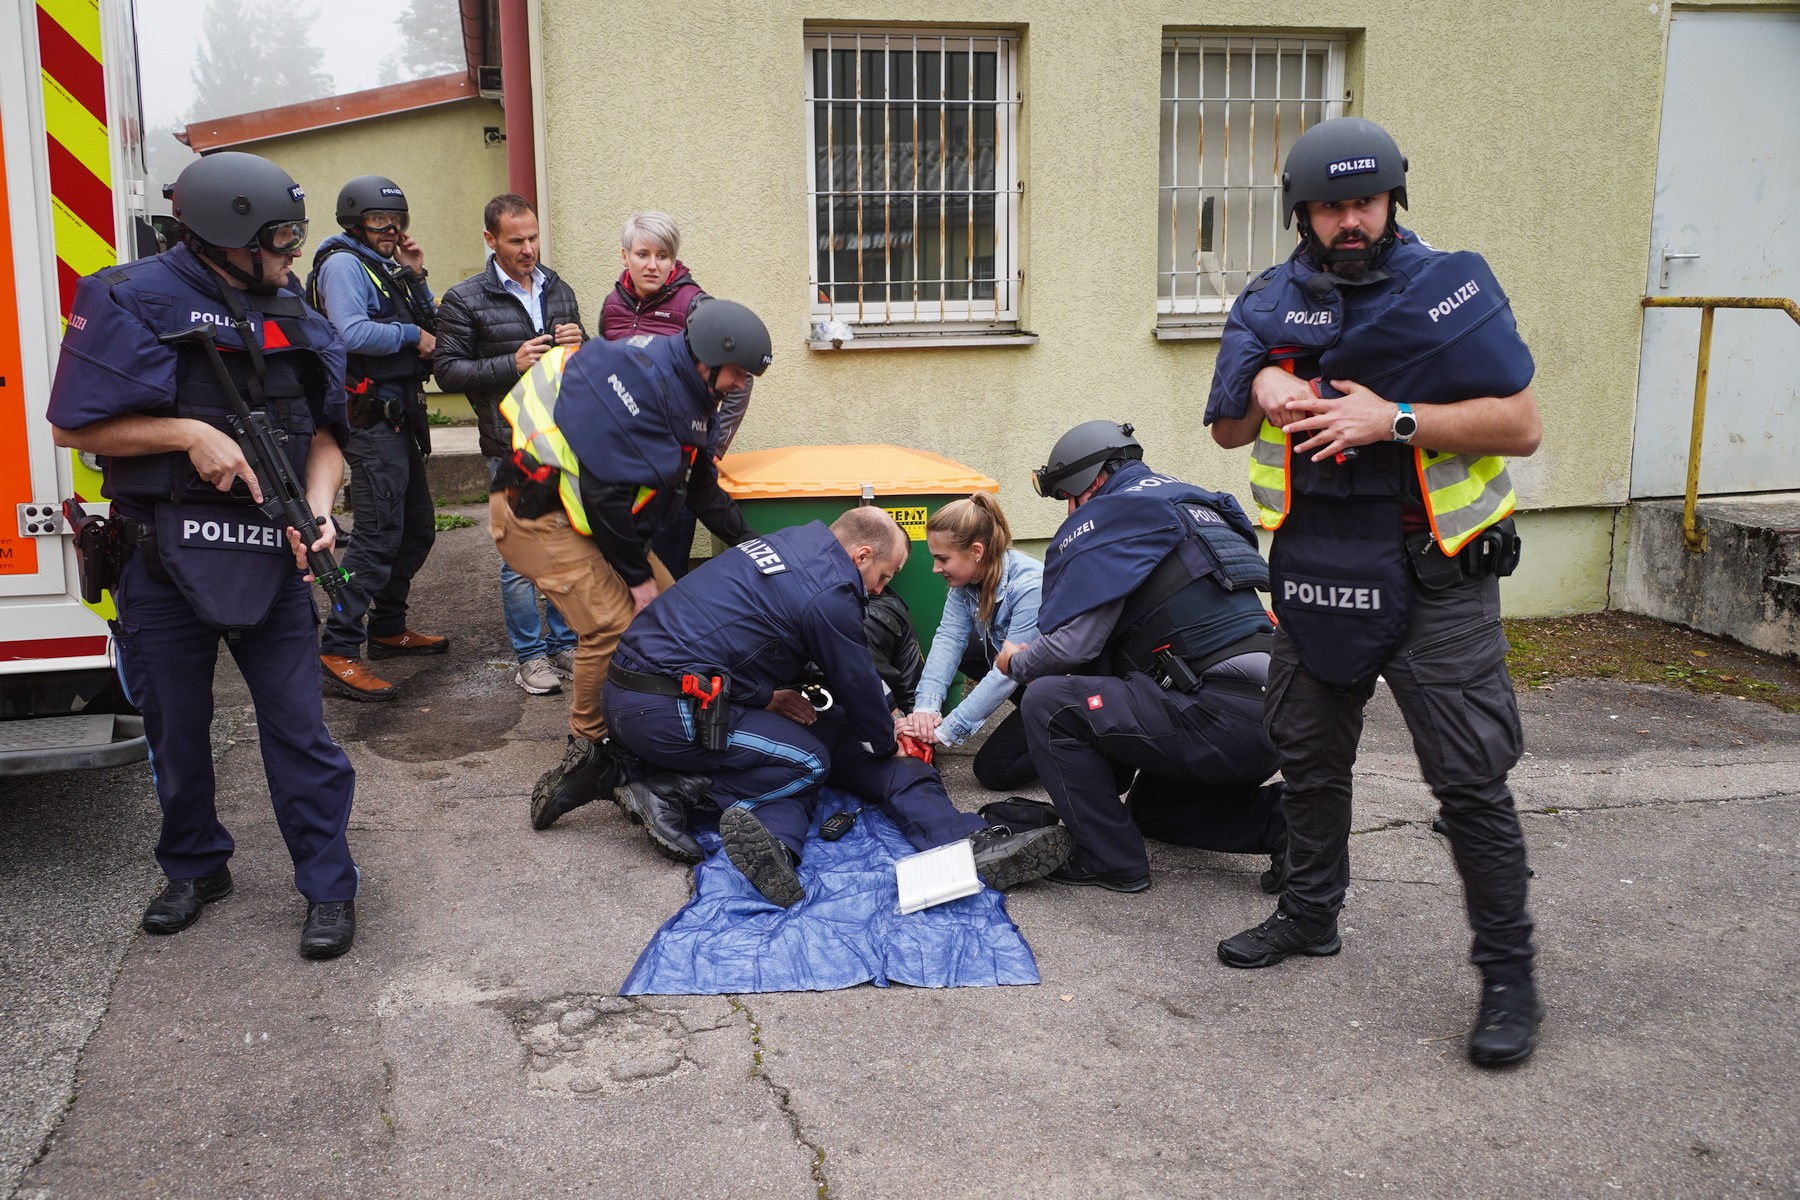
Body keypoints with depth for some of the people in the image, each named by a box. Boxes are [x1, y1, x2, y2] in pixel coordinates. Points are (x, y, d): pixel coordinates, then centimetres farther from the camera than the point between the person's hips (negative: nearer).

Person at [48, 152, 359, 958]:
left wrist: (316, 511, -10)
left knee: (298, 728, 2)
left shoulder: (293, 316, 7)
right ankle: (195, 868, 33)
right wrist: (190, 433, -17)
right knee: (176, 731, 13)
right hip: (163, 557, -2)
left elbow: (322, 433, 8)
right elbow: (74, 425, -7)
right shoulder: (134, 301, -7)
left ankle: (328, 885, 12)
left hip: (269, 556, 2)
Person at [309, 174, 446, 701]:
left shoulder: (388, 268, 19)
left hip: (400, 415, 10)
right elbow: (351, 332, -25)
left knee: (417, 526, 16)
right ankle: (338, 651, -13)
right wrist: (412, 336, -14)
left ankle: (388, 628, 28)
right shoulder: (343, 265, -9)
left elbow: (429, 329, 16)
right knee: (378, 533, -14)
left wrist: (417, 277, 5)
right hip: (370, 416, -10)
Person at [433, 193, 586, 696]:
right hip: (511, 446, -5)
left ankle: (564, 643, 24)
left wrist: (579, 345, -2)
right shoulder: (465, 300, -2)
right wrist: (512, 364, -17)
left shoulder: (559, 290, 13)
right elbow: (447, 370, -6)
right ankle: (530, 654, 12)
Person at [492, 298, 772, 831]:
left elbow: (702, 486, 19)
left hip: (595, 518, 10)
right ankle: (589, 757, -6)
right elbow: (607, 488, -26)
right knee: (614, 625, -21)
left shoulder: (688, 392, 8)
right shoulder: (638, 380, -24)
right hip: (537, 515, -10)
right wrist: (636, 574, -17)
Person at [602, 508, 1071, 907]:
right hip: (665, 708, -10)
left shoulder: (784, 543, 15)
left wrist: (766, 693, 15)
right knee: (808, 762, -5)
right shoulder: (828, 596, -14)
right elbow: (857, 684, -2)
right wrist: (888, 745, 16)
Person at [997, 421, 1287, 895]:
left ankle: (1110, 860, 0)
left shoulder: (1106, 517, -5)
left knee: (1047, 703, -6)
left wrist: (1017, 663, 9)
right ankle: (1279, 820, 10)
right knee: (1149, 808, 31)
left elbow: (1073, 643, -12)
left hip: (1221, 719, -10)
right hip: (1268, 714, 10)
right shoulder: (1188, 506, 24)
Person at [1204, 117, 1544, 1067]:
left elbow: (1520, 425, -12)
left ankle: (1508, 973, 9)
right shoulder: (1272, 303, 5)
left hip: (1432, 577, -5)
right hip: (1314, 570, 5)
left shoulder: (1449, 290, -8)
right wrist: (1262, 391, -11)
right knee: (1309, 755, 17)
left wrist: (1395, 419, -22)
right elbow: (1228, 431, 11)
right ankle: (1311, 915, 36)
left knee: (1469, 778, -4)